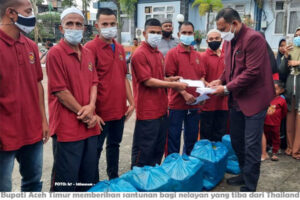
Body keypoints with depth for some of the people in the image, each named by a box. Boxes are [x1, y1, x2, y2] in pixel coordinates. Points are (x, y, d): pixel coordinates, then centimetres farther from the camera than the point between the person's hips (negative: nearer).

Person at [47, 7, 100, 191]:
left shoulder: (88, 54, 11)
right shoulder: (55, 53, -9)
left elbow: (94, 82, 12)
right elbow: (60, 91, -14)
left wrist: (91, 106, -8)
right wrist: (86, 116, -11)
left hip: (90, 126, 7)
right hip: (67, 127, -6)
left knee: (90, 176, 18)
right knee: (66, 179, 5)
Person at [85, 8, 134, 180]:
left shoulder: (120, 48, 9)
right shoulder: (91, 47, -12)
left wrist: (131, 102, 10)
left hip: (120, 110, 7)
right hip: (101, 111, -6)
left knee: (114, 145, 20)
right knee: (95, 149, 9)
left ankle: (114, 178, 37)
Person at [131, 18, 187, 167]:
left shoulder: (159, 54, 15)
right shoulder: (139, 54, -11)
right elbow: (148, 81, -16)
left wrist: (169, 79, 3)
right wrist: (173, 85, -14)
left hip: (161, 110, 9)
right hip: (147, 111, -9)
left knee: (158, 150, 17)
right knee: (144, 151, 2)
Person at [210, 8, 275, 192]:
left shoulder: (254, 38, -17)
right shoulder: (230, 41, 9)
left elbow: (252, 72, -23)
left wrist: (227, 88, -20)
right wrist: (221, 80, -1)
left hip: (254, 99, -8)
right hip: (236, 100, 8)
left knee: (251, 145, 0)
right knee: (236, 141, 17)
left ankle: (250, 186, 14)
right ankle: (244, 174, 36)